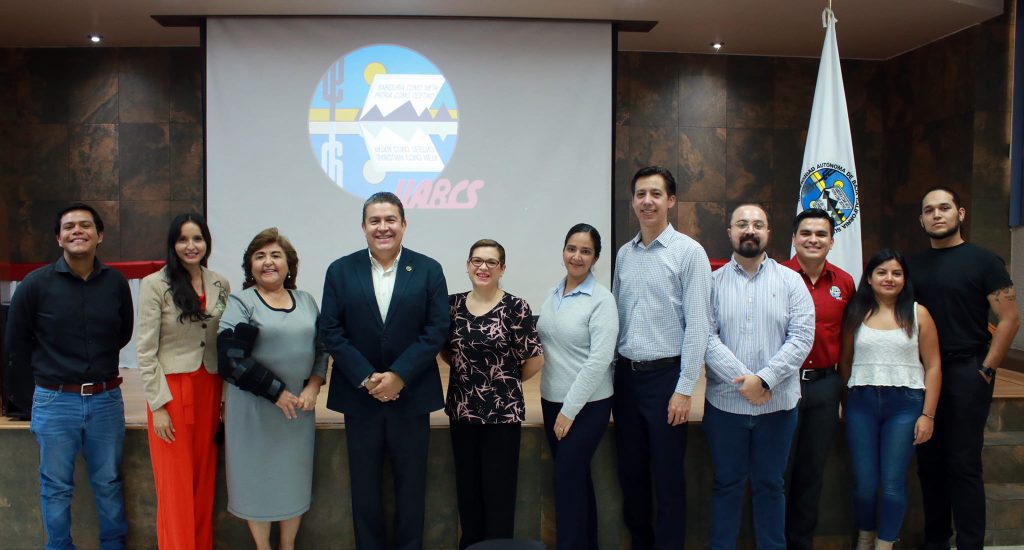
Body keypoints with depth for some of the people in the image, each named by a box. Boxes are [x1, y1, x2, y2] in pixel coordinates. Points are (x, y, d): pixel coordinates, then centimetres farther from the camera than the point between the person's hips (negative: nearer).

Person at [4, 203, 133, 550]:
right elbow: (16, 343, 4)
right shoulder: (36, 284, -7)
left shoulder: (116, 283, -1)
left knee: (108, 483, 14)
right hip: (55, 402, -2)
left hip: (106, 400, 2)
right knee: (56, 488, 10)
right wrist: (47, 374, 10)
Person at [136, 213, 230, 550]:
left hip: (209, 391, 4)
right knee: (176, 486, 3)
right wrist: (158, 405, -11)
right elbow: (144, 351, -8)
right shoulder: (155, 285, -7)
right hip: (171, 391, -4)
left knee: (204, 482, 11)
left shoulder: (220, 285, 5)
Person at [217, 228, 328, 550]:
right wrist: (277, 392, -15)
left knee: (295, 476, 12)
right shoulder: (239, 303, -5)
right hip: (254, 408, -3)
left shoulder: (306, 301, 9)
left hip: (300, 406, 4)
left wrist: (313, 386, -7)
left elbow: (322, 347, 10)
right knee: (257, 476, 8)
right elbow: (232, 357, -13)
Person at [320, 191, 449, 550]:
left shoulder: (428, 270, -1)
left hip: (411, 394, -1)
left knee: (410, 484, 10)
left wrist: (398, 376, -15)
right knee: (364, 487, 11)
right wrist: (366, 378, -13)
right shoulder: (340, 271, 2)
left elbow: (436, 330, -6)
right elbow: (331, 331, -3)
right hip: (359, 395, 1)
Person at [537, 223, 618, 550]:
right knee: (576, 477, 16)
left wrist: (570, 410, -17)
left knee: (566, 477, -3)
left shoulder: (602, 300, -13)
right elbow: (544, 343, 10)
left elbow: (599, 360, -18)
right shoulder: (554, 294, 6)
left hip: (587, 405, -6)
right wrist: (558, 407, 4)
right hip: (551, 400, 6)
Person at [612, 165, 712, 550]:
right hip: (625, 375, 5)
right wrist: (610, 374, 8)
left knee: (667, 478, 4)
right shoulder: (624, 254, 9)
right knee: (630, 472, 15)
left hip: (664, 375, -5)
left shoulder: (689, 252, -7)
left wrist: (684, 389, -14)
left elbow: (697, 325, -11)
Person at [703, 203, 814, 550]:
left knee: (770, 484, 13)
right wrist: (741, 380, -16)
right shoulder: (713, 282, 1)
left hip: (777, 402, 1)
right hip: (724, 401, 0)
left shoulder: (791, 281, 3)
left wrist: (763, 379, -15)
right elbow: (706, 337, -8)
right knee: (726, 483, 10)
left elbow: (802, 338, -6)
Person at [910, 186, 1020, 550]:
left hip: (967, 372, -4)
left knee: (963, 463, -3)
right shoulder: (914, 266, 11)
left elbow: (1010, 319, -7)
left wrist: (985, 370, -10)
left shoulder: (983, 261, -3)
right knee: (929, 461, 9)